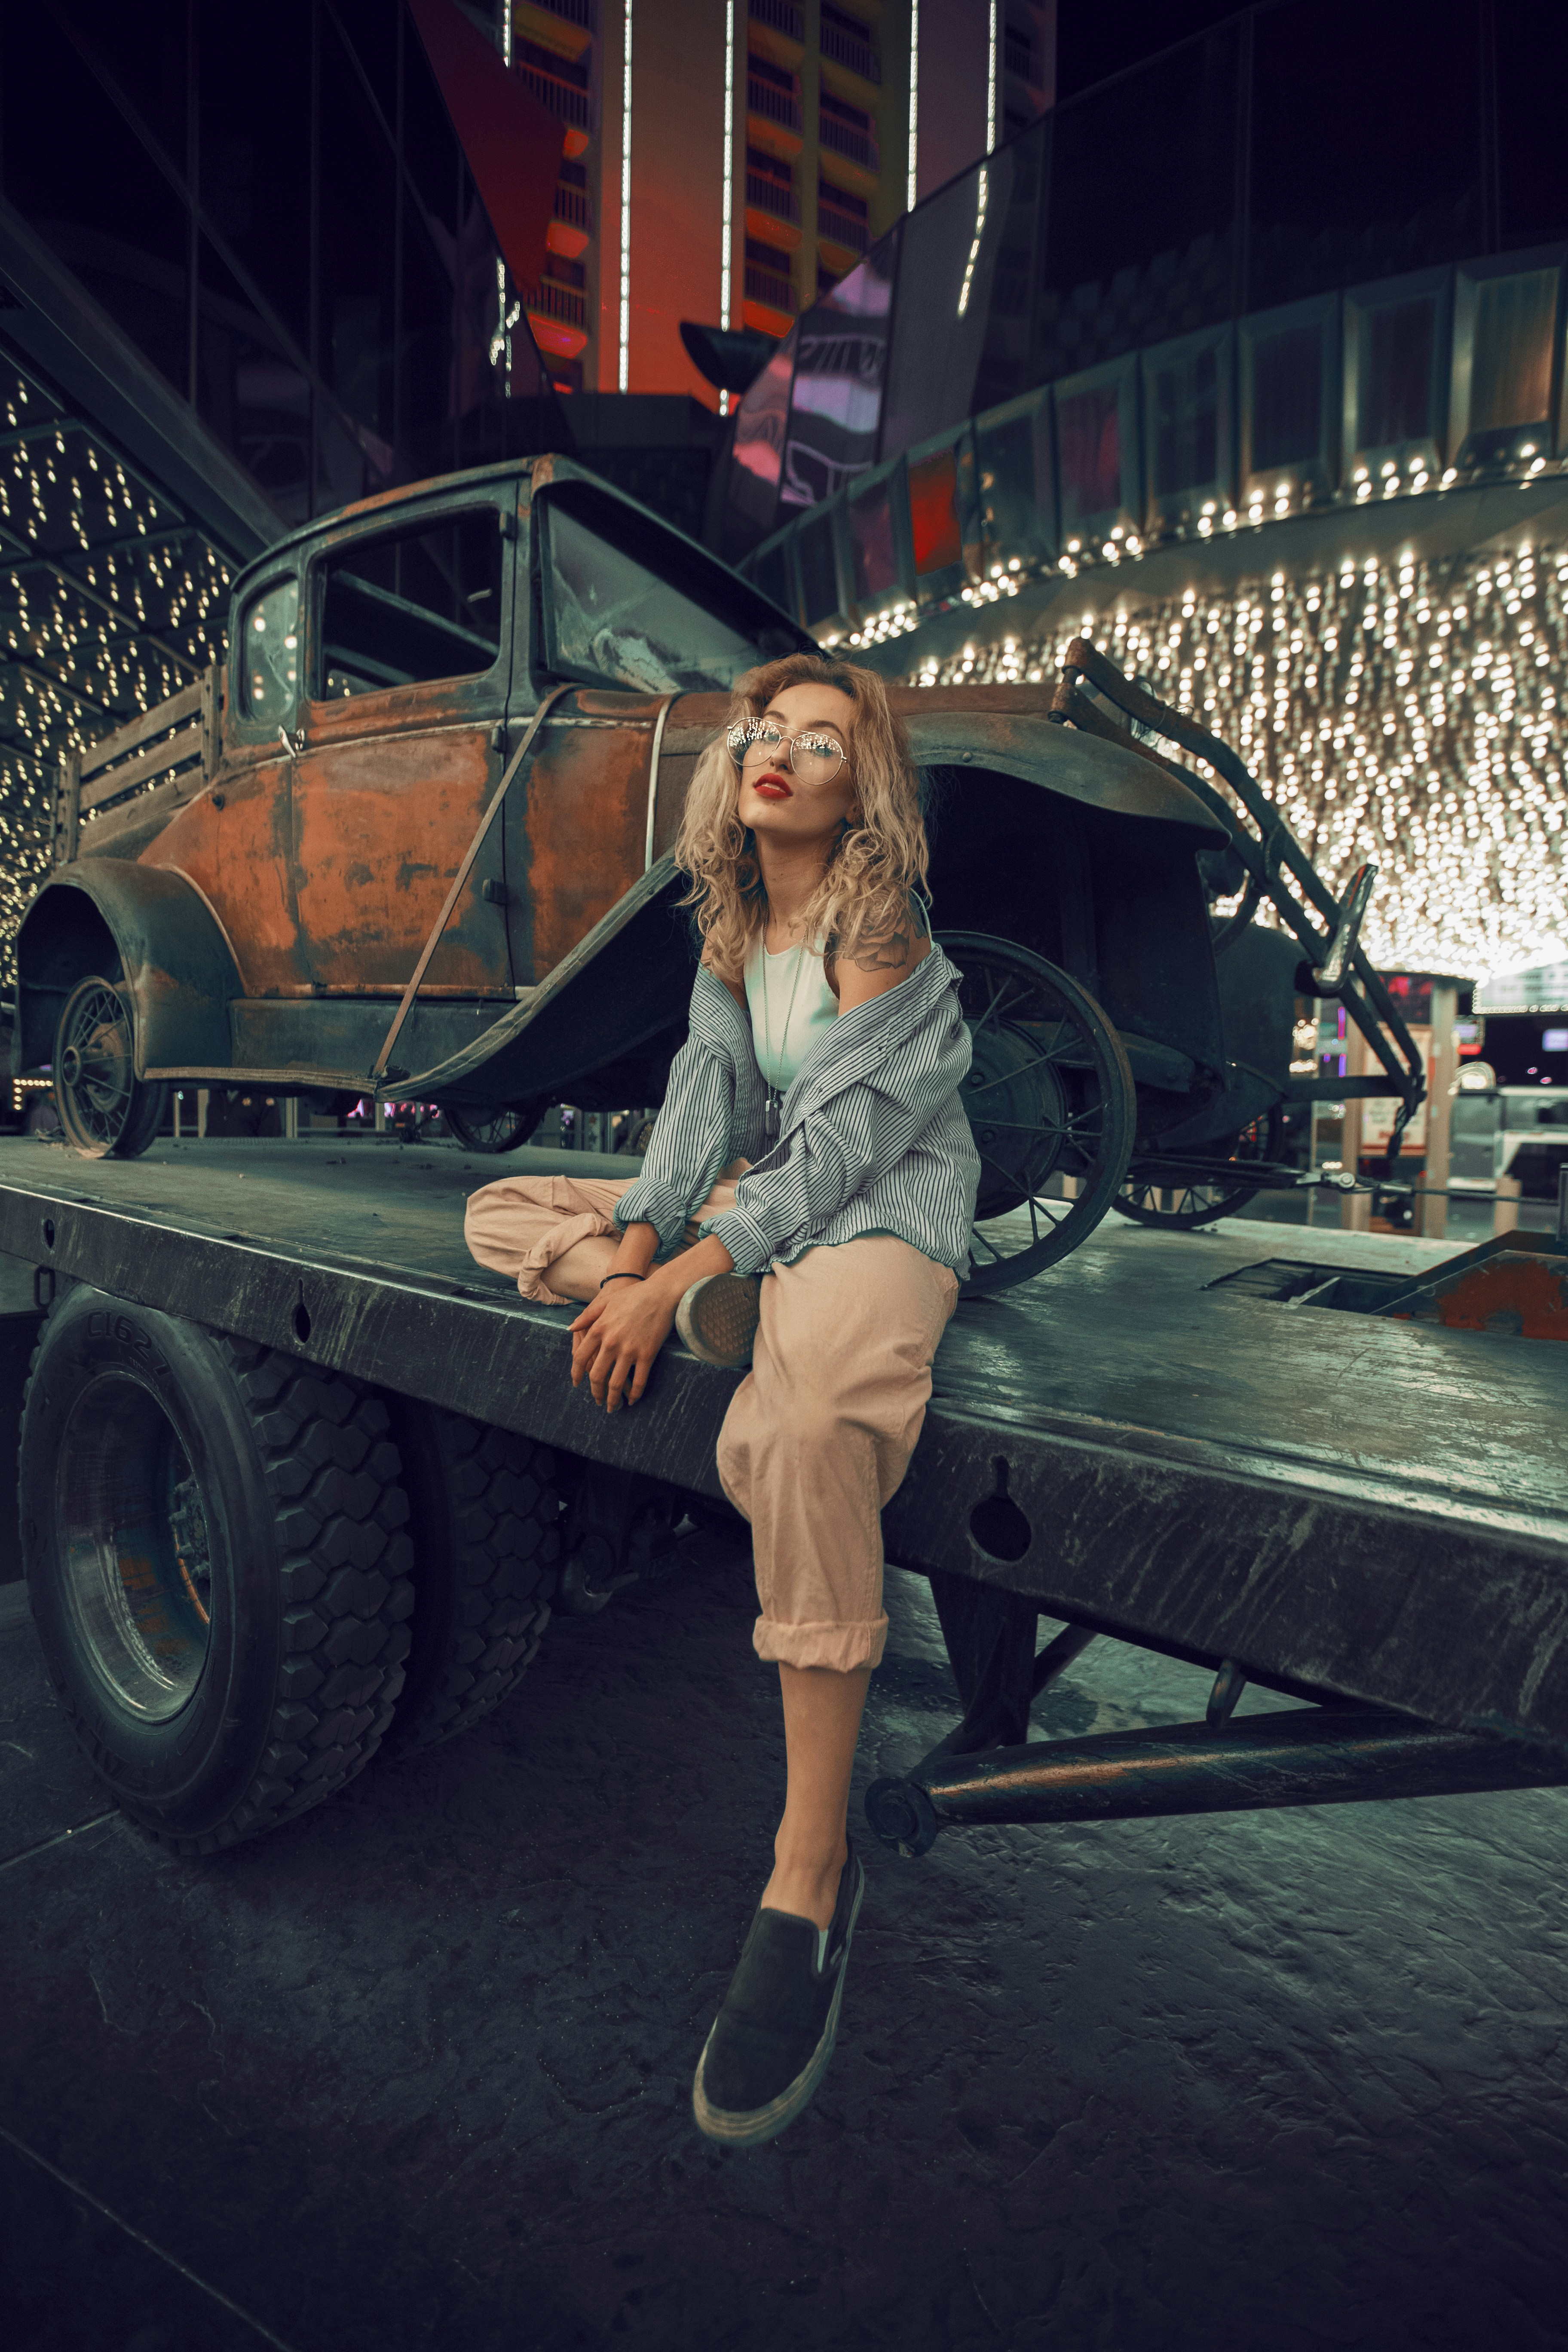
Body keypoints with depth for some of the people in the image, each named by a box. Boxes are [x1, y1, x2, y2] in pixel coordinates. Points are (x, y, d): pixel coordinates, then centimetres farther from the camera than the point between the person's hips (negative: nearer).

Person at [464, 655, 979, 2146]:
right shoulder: (733, 927, 12)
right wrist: (637, 1240, -11)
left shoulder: (885, 933, -11)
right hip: (758, 1201, 8)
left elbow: (842, 1139, -19)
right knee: (503, 1213, 7)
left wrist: (681, 1274, -25)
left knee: (805, 1425, -40)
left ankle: (809, 1883, -30)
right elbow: (712, 1090, 5)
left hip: (882, 1211, -8)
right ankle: (731, 1328, -18)